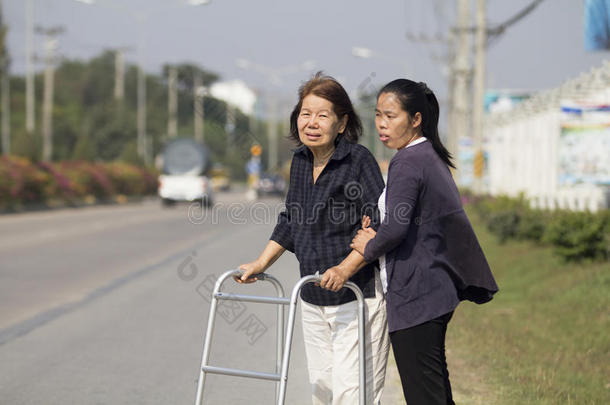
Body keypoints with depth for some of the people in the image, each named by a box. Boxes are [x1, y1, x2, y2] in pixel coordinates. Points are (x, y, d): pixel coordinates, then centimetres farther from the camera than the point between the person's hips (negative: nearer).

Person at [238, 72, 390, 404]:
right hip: (313, 299, 7)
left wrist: (345, 268, -26)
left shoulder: (359, 160, -13)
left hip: (358, 295, -7)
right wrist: (261, 264, 13)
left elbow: (380, 226, -17)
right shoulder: (300, 161, 9)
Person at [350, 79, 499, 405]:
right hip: (437, 292, 10)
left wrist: (368, 248, -6)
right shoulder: (433, 158, 14)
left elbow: (396, 228, -25)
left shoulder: (406, 163, -15)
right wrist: (376, 235, 8)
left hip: (414, 297, -10)